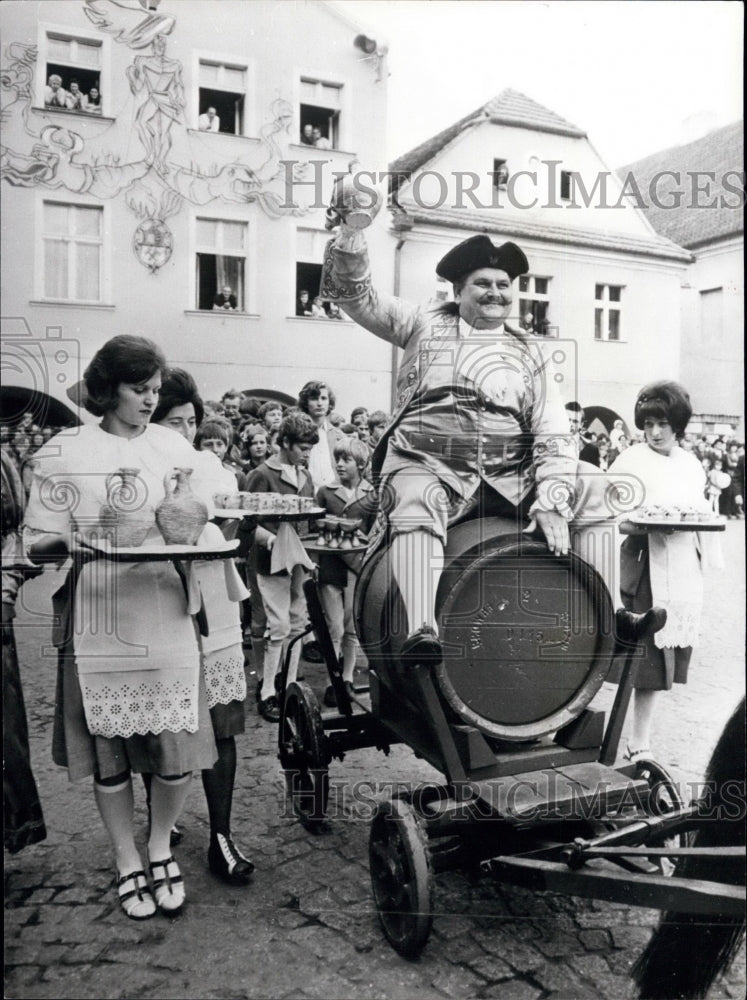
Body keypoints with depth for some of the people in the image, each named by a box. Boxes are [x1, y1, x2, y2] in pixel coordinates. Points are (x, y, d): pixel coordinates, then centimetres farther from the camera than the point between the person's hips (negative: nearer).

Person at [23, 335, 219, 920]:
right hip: (97, 619, -1)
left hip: (165, 614, 2)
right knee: (108, 751, 8)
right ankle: (127, 861, 31)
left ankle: (160, 848, 29)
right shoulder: (64, 452, 1)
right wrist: (70, 543, -19)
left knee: (179, 752, 1)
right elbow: (36, 542, 2)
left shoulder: (173, 446, 8)